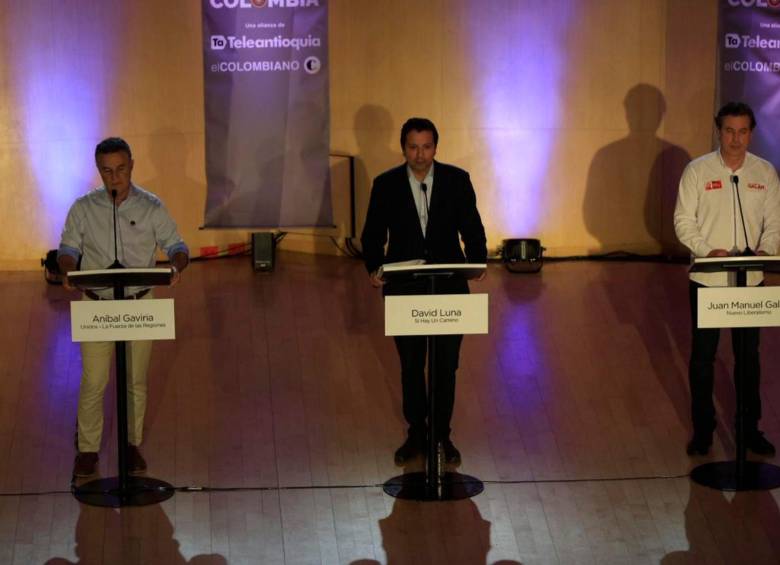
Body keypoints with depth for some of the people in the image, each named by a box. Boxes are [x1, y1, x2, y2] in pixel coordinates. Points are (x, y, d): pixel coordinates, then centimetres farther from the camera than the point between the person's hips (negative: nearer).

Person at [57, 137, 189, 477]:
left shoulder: (151, 207, -4)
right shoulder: (83, 208, -3)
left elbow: (175, 245, -1)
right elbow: (68, 248, 2)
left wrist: (177, 266, -24)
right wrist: (67, 271, -20)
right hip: (96, 306, 0)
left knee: (136, 381, 11)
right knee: (93, 382, 1)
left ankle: (132, 445, 25)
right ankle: (88, 449, 14)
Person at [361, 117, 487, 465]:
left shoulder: (457, 180, -3)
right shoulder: (386, 185, -3)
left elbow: (471, 227, 0)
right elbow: (373, 234, 0)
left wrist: (477, 261, -18)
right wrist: (373, 268, -18)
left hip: (449, 288, 0)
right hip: (404, 290, 0)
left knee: (446, 365, 6)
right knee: (411, 365, 11)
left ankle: (442, 435, 20)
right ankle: (416, 434, 25)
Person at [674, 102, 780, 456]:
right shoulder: (698, 170, -5)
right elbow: (684, 221, -5)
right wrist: (708, 251, -20)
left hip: (750, 281, 2)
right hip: (707, 279, -2)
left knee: (748, 356, 11)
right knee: (703, 356, 6)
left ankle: (750, 428, 22)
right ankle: (702, 430, 17)